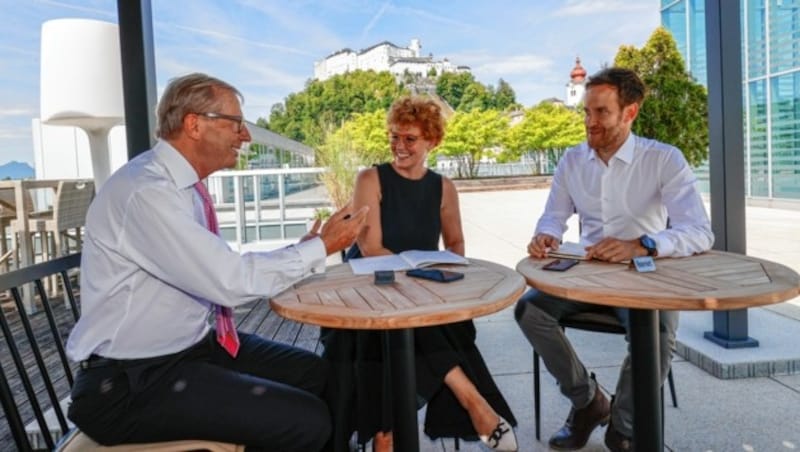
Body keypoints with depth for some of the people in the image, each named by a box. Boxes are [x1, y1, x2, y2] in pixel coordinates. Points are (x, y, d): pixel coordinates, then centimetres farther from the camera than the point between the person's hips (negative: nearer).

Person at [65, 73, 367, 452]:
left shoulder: (184, 186, 6)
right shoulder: (145, 191, -23)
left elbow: (221, 272, 6)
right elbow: (230, 281, -25)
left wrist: (304, 251, 0)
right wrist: (319, 249, -14)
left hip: (194, 345, 9)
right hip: (132, 381, -9)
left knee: (323, 376, 8)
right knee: (307, 421, -17)